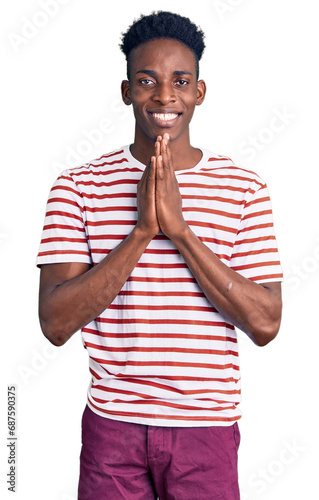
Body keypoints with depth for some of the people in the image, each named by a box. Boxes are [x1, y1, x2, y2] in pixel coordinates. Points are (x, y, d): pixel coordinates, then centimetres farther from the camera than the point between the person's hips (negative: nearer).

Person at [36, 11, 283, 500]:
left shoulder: (243, 188, -2)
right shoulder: (79, 186, -4)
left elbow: (265, 324, -10)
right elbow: (56, 323, -11)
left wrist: (180, 230, -19)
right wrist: (142, 231, -21)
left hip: (208, 427, 1)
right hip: (112, 423, 0)